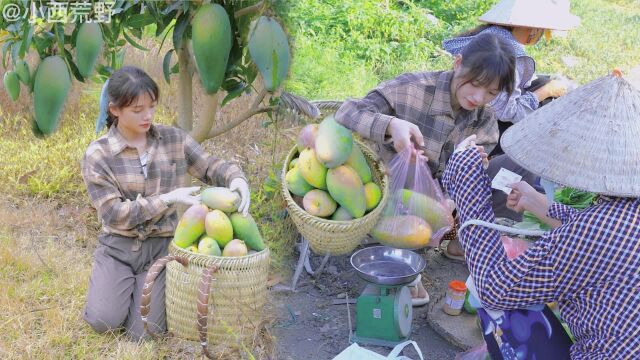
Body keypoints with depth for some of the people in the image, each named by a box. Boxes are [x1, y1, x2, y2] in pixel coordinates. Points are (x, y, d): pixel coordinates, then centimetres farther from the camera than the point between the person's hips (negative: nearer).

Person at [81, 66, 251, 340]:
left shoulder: (173, 139, -3)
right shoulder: (98, 154, -11)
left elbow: (210, 166, 4)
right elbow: (114, 214, -15)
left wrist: (237, 178, -20)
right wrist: (168, 199, -23)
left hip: (161, 245, 1)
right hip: (118, 246, -1)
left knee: (147, 331, -9)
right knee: (103, 321, -16)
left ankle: (142, 285, 25)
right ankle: (120, 285, 19)